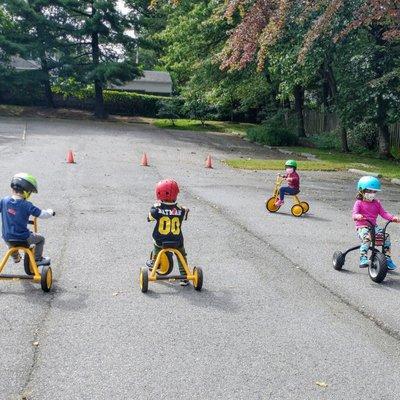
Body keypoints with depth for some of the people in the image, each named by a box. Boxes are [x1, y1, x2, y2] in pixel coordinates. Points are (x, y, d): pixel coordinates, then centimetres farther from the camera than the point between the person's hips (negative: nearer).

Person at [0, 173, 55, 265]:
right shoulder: (27, 205, -20)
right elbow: (42, 214, -15)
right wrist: (50, 212, 6)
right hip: (23, 238, -5)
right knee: (40, 239, 21)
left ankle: (15, 257, 56)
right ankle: (38, 259, 25)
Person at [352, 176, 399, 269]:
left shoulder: (376, 203, 13)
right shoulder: (359, 203, -2)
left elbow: (383, 213, 7)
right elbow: (354, 213, -15)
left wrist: (393, 218, -11)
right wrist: (358, 216, -41)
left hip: (373, 226, 5)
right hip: (362, 226, -5)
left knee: (386, 236, -14)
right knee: (367, 237, -36)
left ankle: (387, 258, -1)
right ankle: (363, 258, -35)